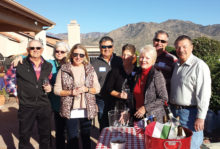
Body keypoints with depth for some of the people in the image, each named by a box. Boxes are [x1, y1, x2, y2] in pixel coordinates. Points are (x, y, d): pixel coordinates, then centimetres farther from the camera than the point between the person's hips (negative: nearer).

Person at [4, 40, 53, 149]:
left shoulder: (48, 66, 5)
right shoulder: (19, 64, -6)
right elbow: (8, 78, 8)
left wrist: (49, 87, 1)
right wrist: (16, 92, 2)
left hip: (44, 106, 3)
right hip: (26, 106, -2)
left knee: (45, 135, 15)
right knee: (24, 135, 13)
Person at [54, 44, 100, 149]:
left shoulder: (90, 69, 3)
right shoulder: (63, 70, -2)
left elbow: (97, 89, 5)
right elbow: (56, 90, -1)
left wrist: (86, 89, -13)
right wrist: (70, 92, -16)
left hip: (87, 111, 2)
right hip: (70, 111, -1)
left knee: (86, 138, 16)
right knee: (72, 139, 9)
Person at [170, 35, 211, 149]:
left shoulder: (199, 66, -12)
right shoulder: (176, 65, 13)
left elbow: (204, 94, -17)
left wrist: (200, 117, -18)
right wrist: (171, 108, 14)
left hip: (190, 113, -7)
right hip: (174, 111, 8)